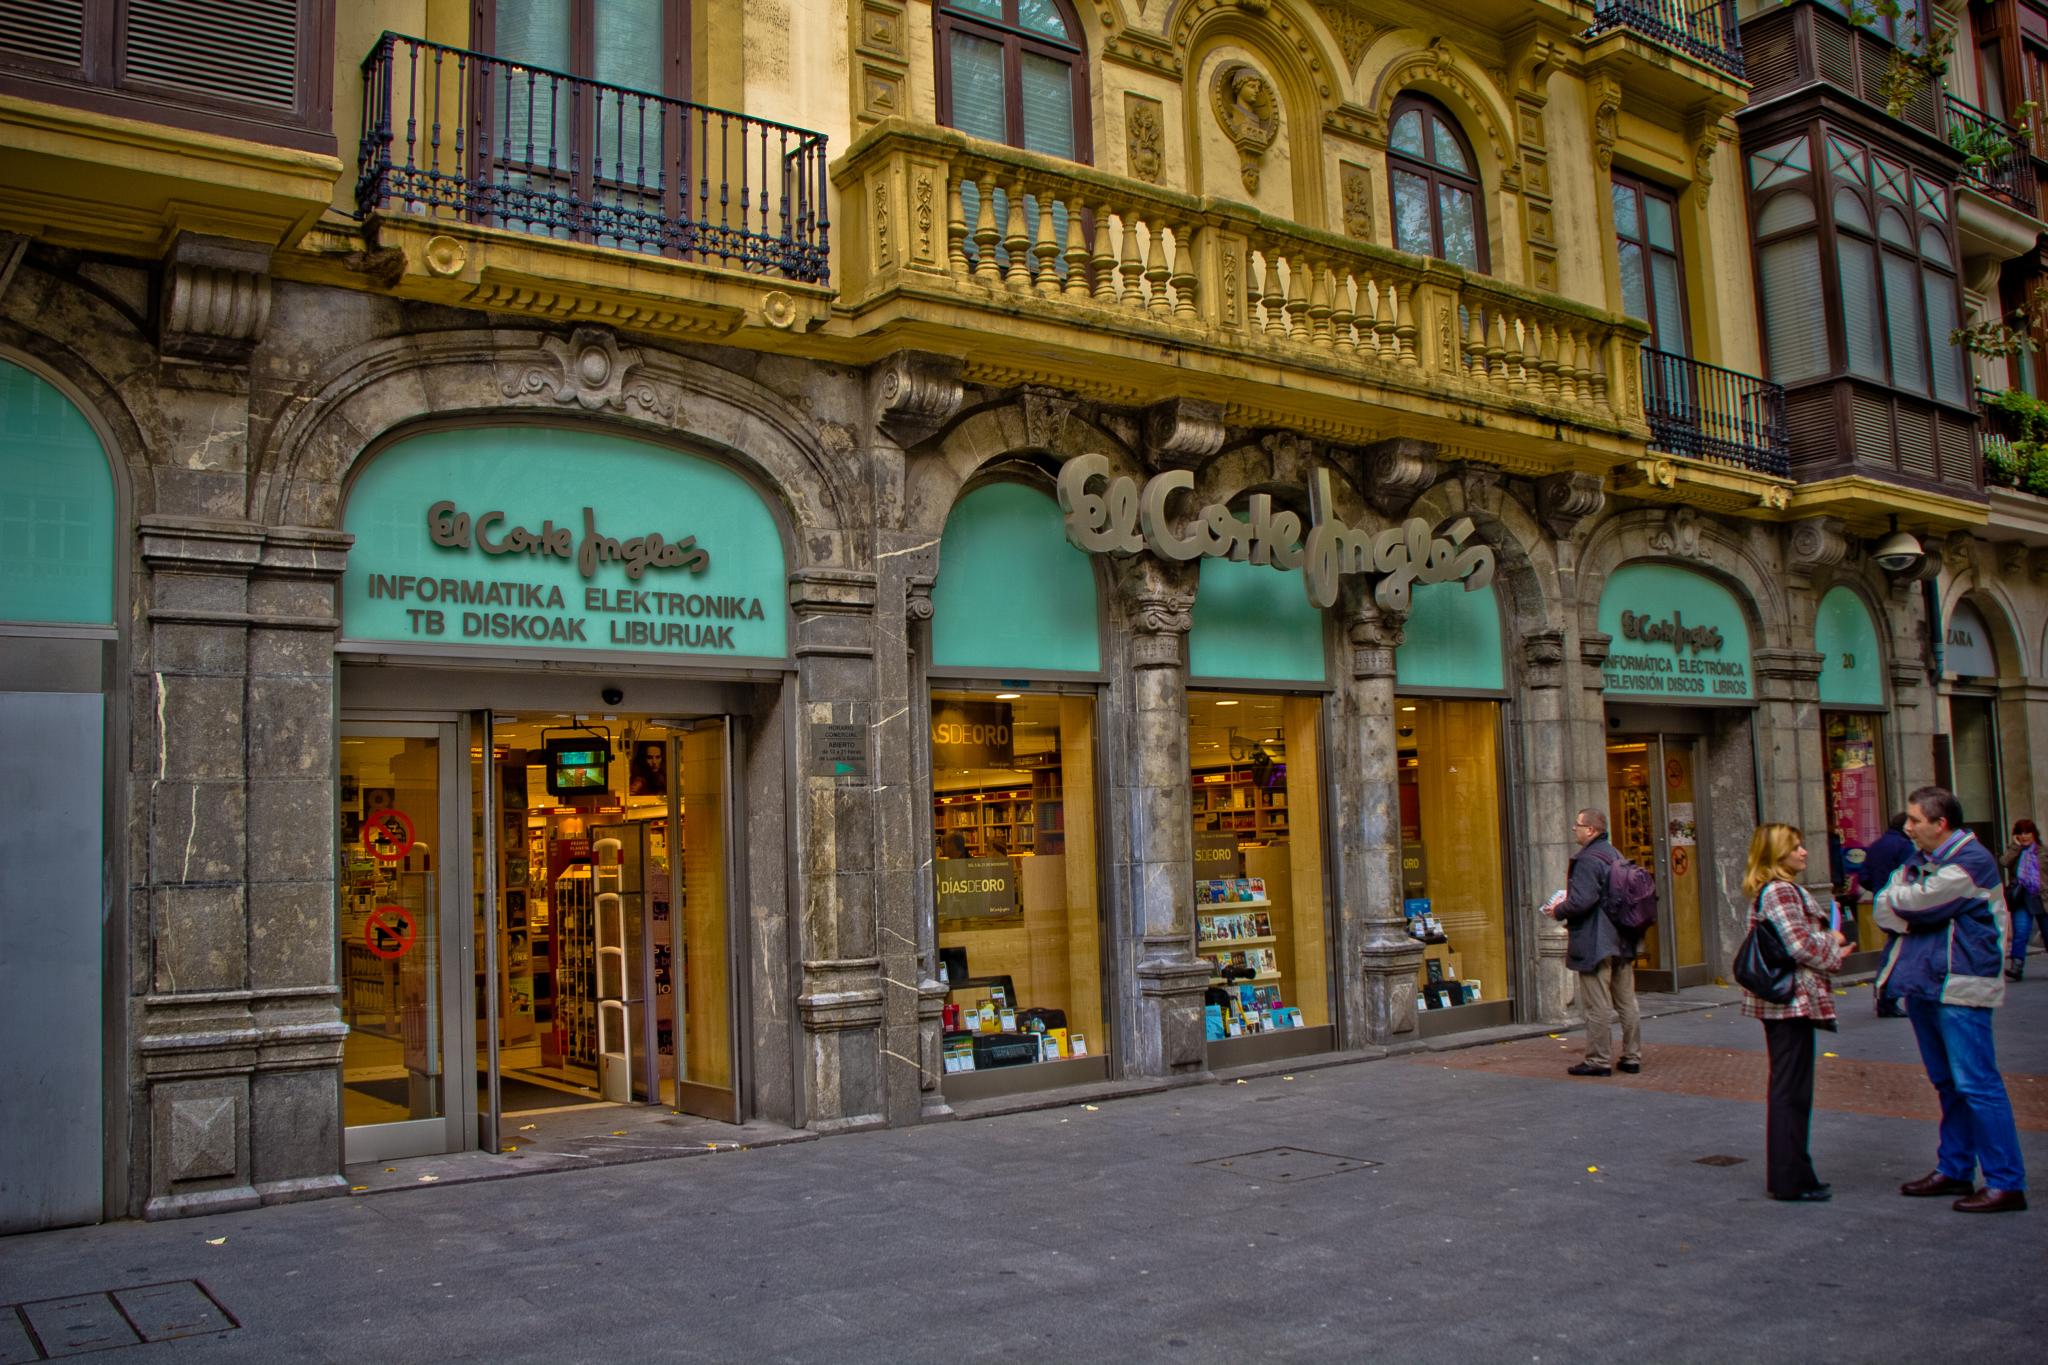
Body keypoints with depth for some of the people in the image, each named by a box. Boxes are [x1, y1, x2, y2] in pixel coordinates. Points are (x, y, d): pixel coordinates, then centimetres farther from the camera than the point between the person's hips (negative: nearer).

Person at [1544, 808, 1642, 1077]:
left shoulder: (1588, 860, -17)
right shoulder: (1615, 855, 13)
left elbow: (1582, 900, -26)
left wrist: (1558, 911, -7)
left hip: (1595, 944, -9)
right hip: (1622, 942, 9)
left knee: (1598, 1006, -4)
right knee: (1627, 1003, 13)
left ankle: (1598, 1061, 0)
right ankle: (1632, 1057, 18)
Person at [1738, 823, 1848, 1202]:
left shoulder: (1768, 891, 15)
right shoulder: (1781, 891, -16)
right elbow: (1801, 946, -21)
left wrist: (1829, 944, 7)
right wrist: (1835, 949, -4)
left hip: (1778, 1000, 10)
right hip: (1794, 1000, -10)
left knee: (1786, 1088, 15)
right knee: (1793, 1090, -4)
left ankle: (1785, 1175, 22)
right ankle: (1791, 1179, 1)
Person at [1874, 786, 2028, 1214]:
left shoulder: (1972, 861, -14)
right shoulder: (1918, 859, 14)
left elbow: (1920, 904, -19)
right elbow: (1885, 912, 6)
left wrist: (1895, 899, 0)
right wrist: (1911, 916, -12)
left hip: (1959, 986, -9)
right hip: (1923, 985, 9)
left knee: (1976, 1083, -8)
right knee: (1948, 1083, 16)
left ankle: (2006, 1183, -3)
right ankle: (1954, 1170, 25)